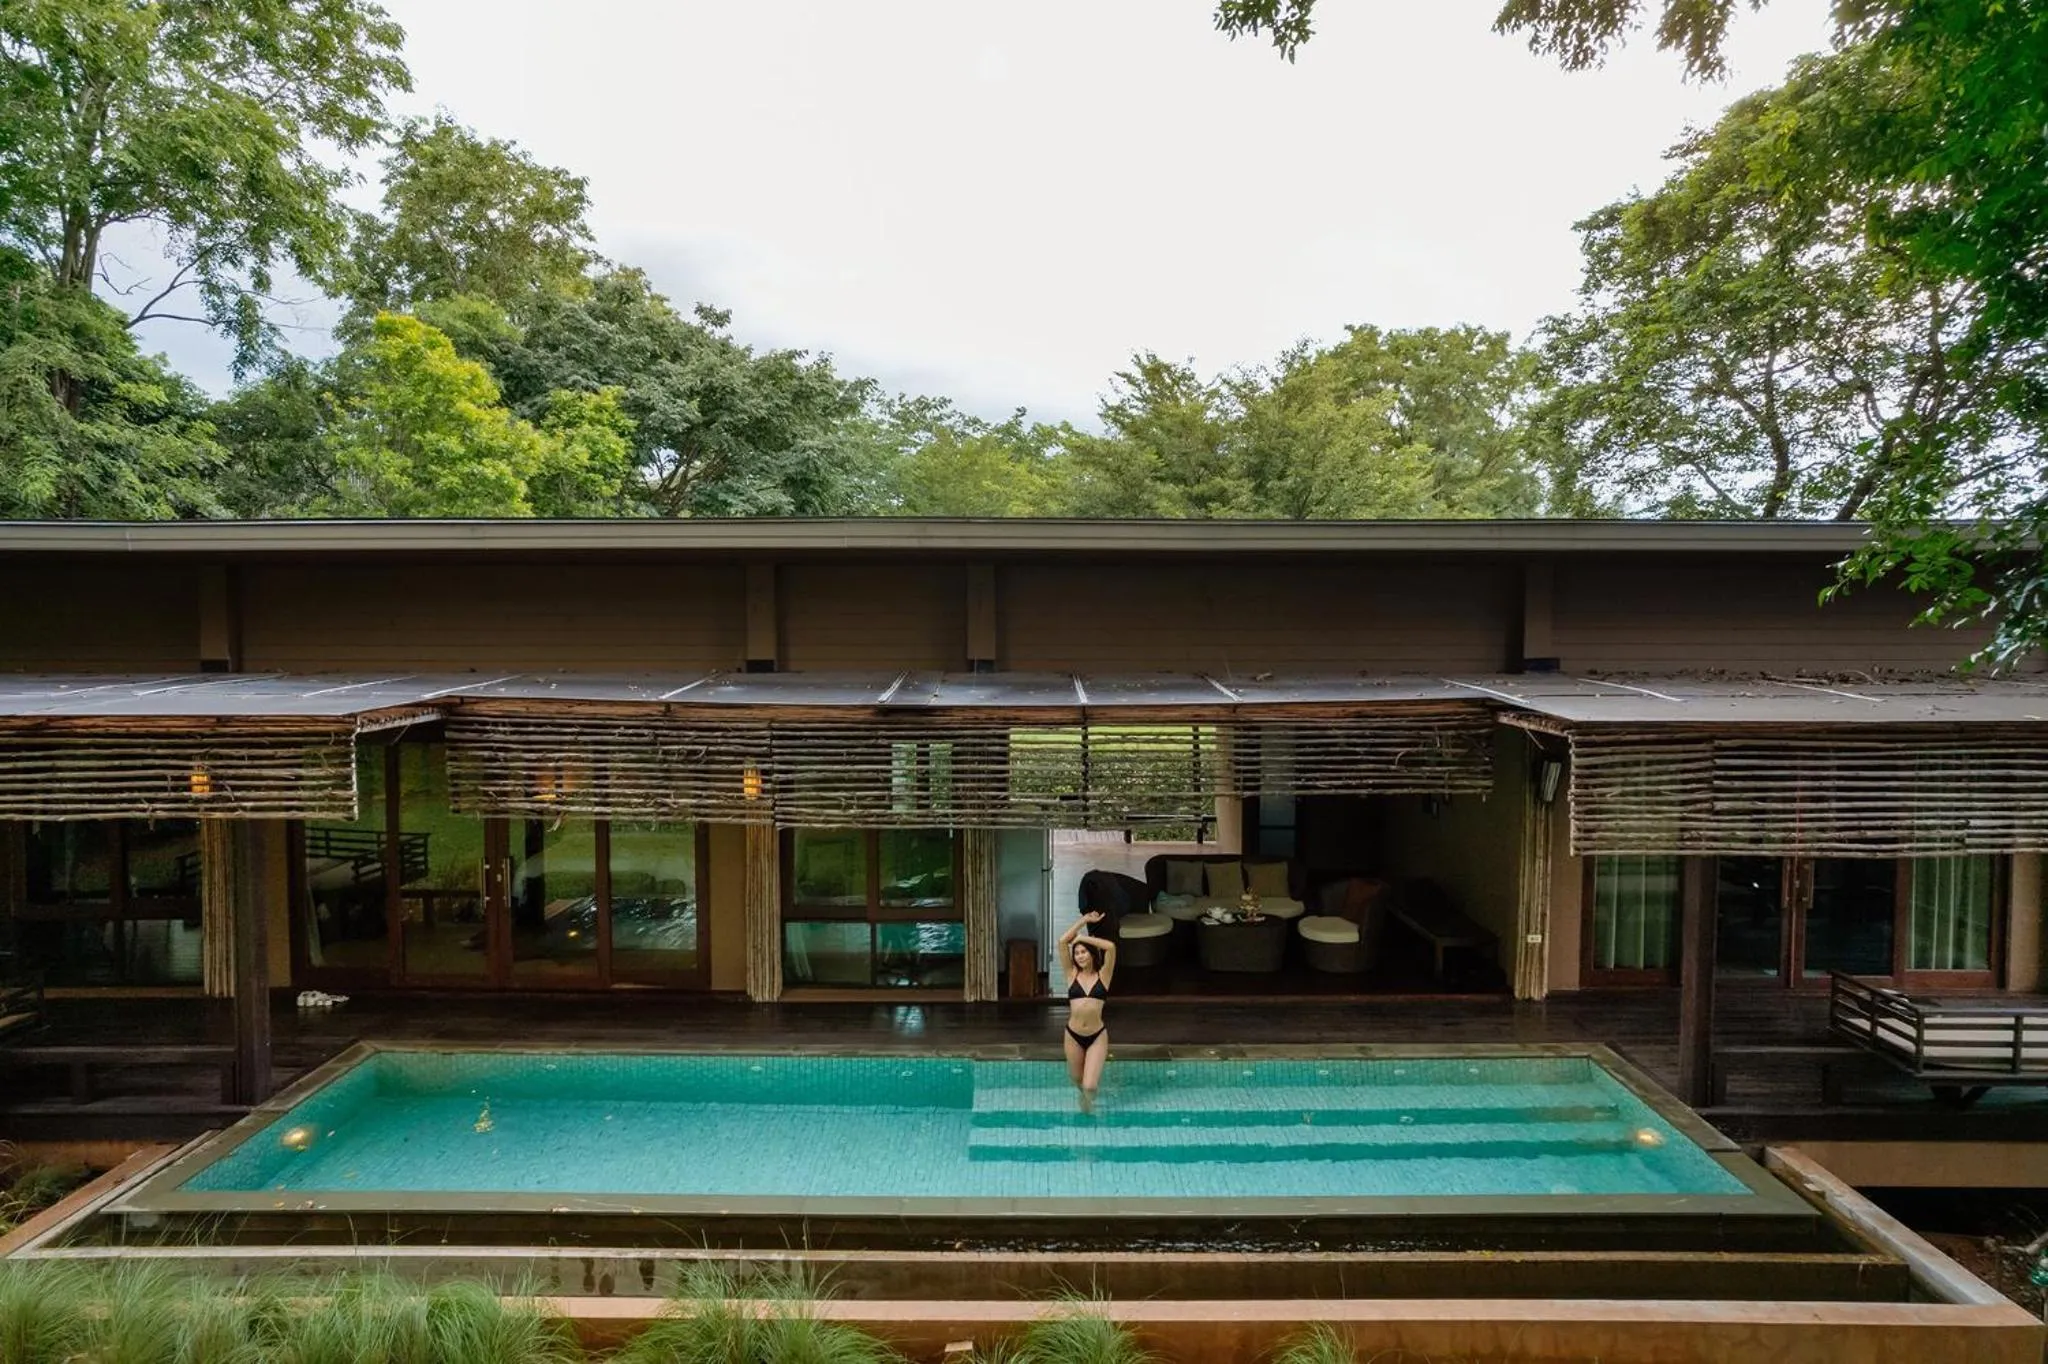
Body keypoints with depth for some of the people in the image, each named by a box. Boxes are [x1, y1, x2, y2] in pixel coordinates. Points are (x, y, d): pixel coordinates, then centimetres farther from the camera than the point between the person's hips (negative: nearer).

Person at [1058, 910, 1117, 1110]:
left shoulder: (1102, 975, -2)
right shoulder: (1072, 974, 1)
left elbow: (1111, 947, -17)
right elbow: (1062, 941, -7)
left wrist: (1082, 937, -9)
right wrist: (1084, 921, -3)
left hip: (1097, 1036, -2)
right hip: (1073, 1036, 2)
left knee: (1089, 1086, -7)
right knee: (1077, 1080, 17)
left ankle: (1088, 1097, 30)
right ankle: (1085, 1095, 53)